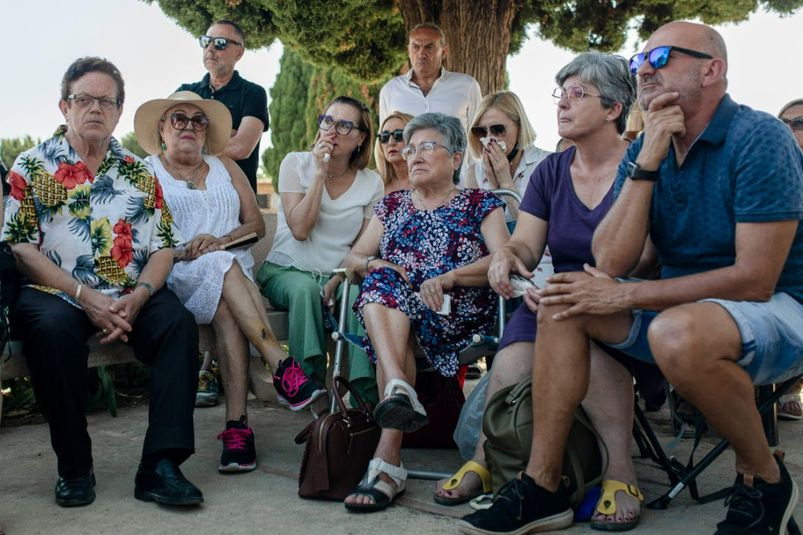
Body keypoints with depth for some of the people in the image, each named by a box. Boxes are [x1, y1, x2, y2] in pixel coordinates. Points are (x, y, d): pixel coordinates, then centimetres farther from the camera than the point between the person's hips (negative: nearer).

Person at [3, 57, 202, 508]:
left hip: (132, 297, 3)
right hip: (57, 294, -2)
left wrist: (138, 296, -12)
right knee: (52, 327, -34)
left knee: (179, 323, -25)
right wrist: (86, 297, -15)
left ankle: (161, 464, -26)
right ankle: (74, 467, -19)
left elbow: (164, 247, 8)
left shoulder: (139, 172, 15)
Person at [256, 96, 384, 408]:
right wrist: (320, 173, -14)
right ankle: (309, 380, -29)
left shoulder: (371, 183, 5)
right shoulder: (296, 164, 0)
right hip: (287, 271, -1)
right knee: (304, 288, -37)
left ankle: (365, 393, -30)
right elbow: (300, 230, -12)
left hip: (338, 275, 1)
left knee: (360, 296, -33)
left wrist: (337, 280, -16)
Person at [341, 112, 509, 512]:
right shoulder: (392, 205, 26)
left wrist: (448, 277, -17)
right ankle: (399, 389, -52)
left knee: (390, 314, -33)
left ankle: (388, 454, -40)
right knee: (382, 281, -30)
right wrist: (373, 265, -7)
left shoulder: (480, 204, 14)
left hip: (459, 317, -3)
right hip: (393, 307, 3)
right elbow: (351, 259, 17)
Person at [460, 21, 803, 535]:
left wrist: (625, 296, -20)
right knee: (564, 301, -8)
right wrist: (647, 161, -18)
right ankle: (542, 486, -7)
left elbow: (755, 280, -24)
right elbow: (611, 262, -9)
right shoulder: (645, 150, 2)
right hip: (685, 306, 7)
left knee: (678, 331, -37)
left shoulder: (760, 139, -18)